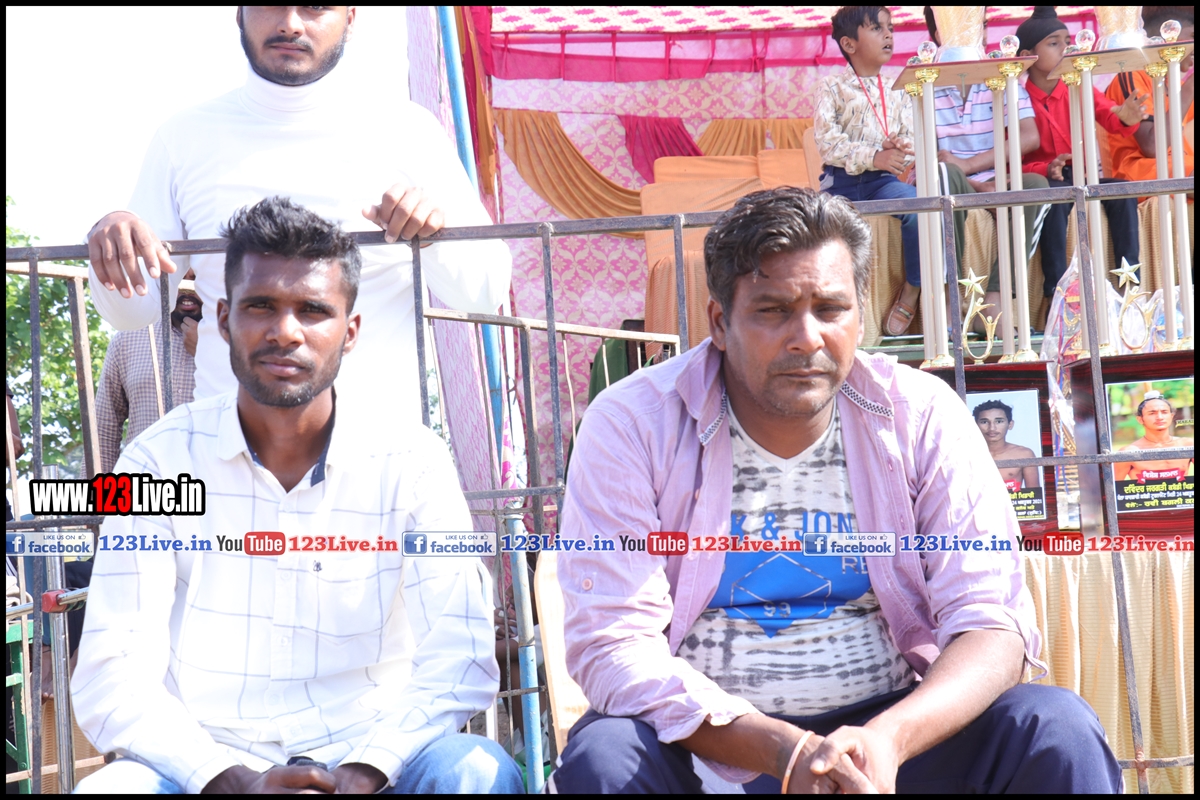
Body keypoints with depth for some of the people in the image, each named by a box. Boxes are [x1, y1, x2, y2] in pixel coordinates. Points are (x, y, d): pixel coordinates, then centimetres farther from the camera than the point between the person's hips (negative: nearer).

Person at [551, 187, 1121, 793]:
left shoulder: (921, 418, -4)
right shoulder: (633, 426, -9)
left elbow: (991, 623, -8)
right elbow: (612, 645, -14)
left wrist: (885, 740, -28)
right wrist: (786, 751, -27)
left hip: (888, 733, 1)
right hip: (710, 741, 0)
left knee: (1057, 730, -22)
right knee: (602, 755, -30)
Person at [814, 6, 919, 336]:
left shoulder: (896, 90, 16)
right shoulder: (833, 87, 5)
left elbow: (911, 138, 9)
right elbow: (827, 142, -8)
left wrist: (899, 150, -17)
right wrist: (874, 157, -21)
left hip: (883, 179, 2)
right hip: (841, 179, -2)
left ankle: (911, 292, -8)